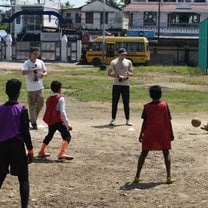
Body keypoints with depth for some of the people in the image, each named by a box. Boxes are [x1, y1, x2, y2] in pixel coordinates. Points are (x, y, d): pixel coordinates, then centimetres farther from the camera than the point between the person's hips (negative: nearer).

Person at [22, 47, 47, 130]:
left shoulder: (40, 62, 5)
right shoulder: (27, 63, -10)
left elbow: (45, 71, 13)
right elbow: (23, 72, -26)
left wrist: (43, 74, -11)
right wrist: (33, 69, -33)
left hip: (39, 87, 5)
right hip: (31, 88, -5)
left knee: (40, 103, 8)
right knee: (32, 105, 2)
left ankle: (33, 118, 28)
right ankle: (33, 123, 10)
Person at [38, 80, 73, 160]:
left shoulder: (49, 99, 13)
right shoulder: (60, 98, -9)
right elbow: (62, 112, -18)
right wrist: (68, 124, -19)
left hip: (50, 121, 8)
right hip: (58, 121, -8)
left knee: (50, 135, 29)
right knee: (67, 136, -9)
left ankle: (41, 152, 40)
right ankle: (62, 153, -29)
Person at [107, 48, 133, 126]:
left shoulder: (128, 62, 7)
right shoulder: (113, 62, 0)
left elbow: (131, 73, 11)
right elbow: (109, 73, -2)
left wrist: (128, 74, -13)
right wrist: (118, 76, -14)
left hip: (126, 85, 2)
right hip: (116, 85, -1)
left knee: (126, 103, 4)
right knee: (114, 103, 2)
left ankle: (128, 120, 11)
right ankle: (113, 119, 10)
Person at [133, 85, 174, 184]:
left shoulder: (147, 107, -3)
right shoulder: (164, 105, -3)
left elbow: (144, 122, -2)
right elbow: (168, 121, -2)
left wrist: (141, 134, 8)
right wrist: (171, 134, 6)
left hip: (149, 134, 0)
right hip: (163, 134, 0)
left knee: (143, 154, 8)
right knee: (166, 153, 10)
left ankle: (137, 176, 5)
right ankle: (169, 177, 2)